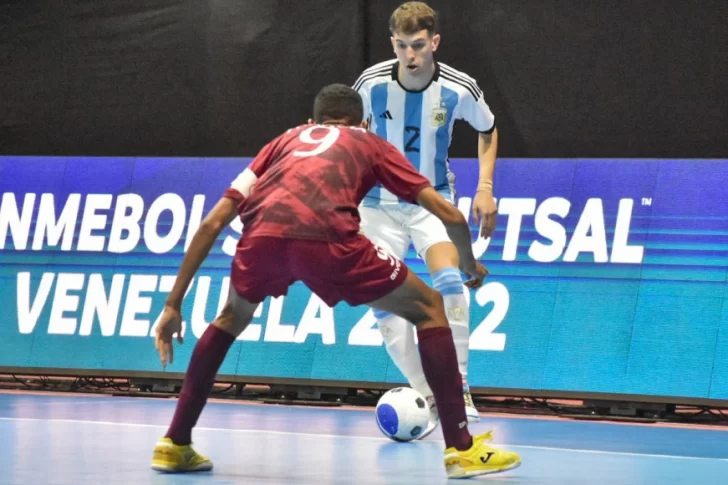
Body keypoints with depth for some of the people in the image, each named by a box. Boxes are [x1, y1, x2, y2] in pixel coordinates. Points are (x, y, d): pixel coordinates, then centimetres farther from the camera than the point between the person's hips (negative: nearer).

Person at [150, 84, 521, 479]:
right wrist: (470, 265, 47)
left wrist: (174, 304, 33)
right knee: (428, 309, 19)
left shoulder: (287, 141, 37)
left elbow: (212, 223, 29)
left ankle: (175, 444, 31)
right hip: (326, 238, -3)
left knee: (231, 319, 36)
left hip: (262, 236, 3)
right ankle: (461, 449, 12)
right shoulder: (371, 144, 33)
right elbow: (450, 215, 25)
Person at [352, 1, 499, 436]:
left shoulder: (459, 89, -16)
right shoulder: (372, 84, -15)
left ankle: (458, 388, -17)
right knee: (383, 302, -5)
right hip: (380, 202, 2)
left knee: (448, 280, -27)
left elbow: (488, 130, 6)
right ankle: (427, 397, 10)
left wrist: (485, 187, -2)